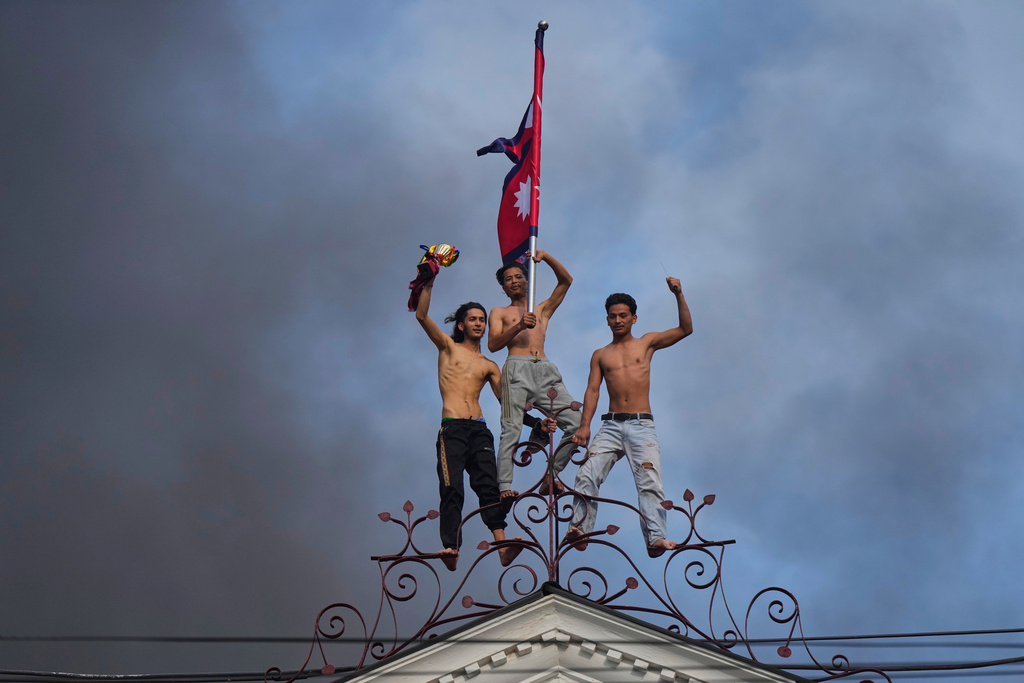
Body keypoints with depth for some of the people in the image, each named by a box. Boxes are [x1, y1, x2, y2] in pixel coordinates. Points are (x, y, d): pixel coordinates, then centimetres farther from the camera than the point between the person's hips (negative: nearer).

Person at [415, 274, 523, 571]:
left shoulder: (489, 366, 23)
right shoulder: (448, 347, 16)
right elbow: (422, 315, 4)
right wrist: (429, 283, -3)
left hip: (479, 429, 3)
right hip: (452, 428, -3)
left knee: (489, 488, -10)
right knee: (452, 490, -14)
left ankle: (502, 547, -21)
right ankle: (451, 549, -22)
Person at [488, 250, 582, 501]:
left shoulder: (543, 309, 30)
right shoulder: (499, 312, 21)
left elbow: (566, 280, 21)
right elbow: (493, 344, 5)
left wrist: (546, 257, 7)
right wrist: (519, 326, -9)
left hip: (546, 371, 3)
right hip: (517, 369, -3)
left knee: (577, 423, -10)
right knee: (511, 430, -16)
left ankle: (552, 473, 1)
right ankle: (504, 485, -18)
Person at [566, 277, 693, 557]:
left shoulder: (647, 343, 14)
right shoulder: (600, 355, 18)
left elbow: (685, 329, 9)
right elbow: (592, 390, 8)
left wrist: (678, 295, -3)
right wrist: (585, 425, -5)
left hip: (641, 425, -2)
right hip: (611, 426, 2)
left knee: (650, 482, -16)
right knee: (587, 475, -16)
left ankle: (655, 539, -22)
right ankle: (580, 530, -15)